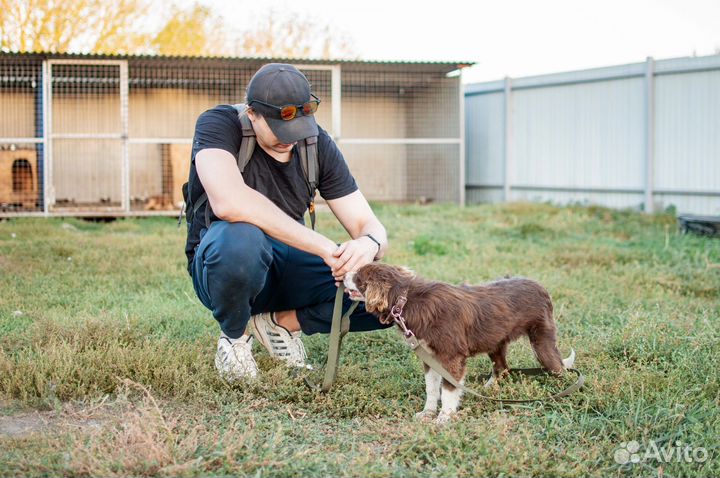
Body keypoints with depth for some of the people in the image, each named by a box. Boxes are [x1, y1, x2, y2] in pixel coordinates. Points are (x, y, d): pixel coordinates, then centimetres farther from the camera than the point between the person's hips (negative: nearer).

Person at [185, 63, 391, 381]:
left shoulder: (317, 143, -5)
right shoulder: (218, 124, -18)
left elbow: (369, 225, -6)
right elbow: (229, 203, -39)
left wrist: (370, 244, -33)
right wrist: (323, 247, -38)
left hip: (287, 266, 4)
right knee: (241, 238, -41)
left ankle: (281, 321, 4)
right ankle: (235, 334, -9)